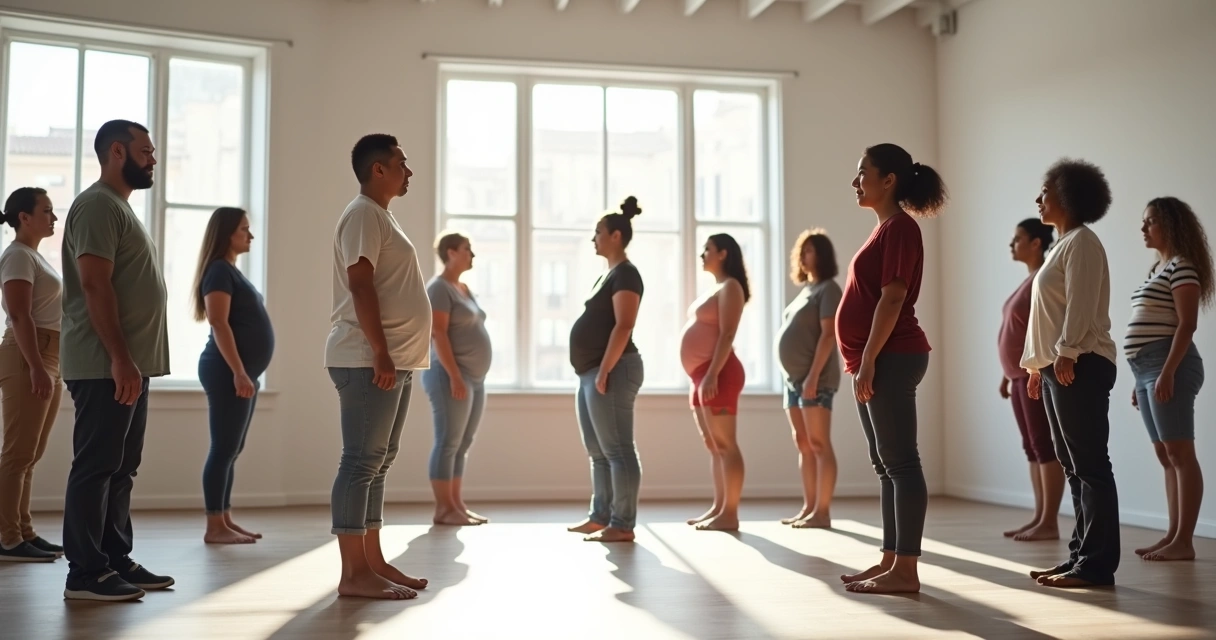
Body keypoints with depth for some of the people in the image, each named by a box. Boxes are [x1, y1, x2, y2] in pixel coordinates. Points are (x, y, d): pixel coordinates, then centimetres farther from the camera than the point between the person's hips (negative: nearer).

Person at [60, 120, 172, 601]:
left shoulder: (119, 207, 21)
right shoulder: (98, 205, -10)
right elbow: (95, 285, -19)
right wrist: (120, 359, -24)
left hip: (128, 364, 10)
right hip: (104, 366, -10)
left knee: (120, 468, 12)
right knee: (96, 467, -6)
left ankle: (116, 561, 19)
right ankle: (85, 573, -1)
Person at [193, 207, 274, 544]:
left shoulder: (233, 271, 19)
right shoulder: (219, 270, -9)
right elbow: (219, 323, -18)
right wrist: (238, 372, -23)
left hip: (243, 372, 9)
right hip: (228, 372, -9)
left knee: (232, 450, 10)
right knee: (224, 448, -7)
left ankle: (226, 520, 15)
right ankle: (214, 527, -4)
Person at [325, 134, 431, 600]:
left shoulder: (381, 215, 21)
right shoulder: (363, 213, -9)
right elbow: (360, 284, -18)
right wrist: (380, 352, -22)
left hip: (394, 361, 10)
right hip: (370, 361, -10)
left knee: (378, 462, 11)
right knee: (362, 462, -8)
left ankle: (373, 561, 17)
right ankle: (354, 573, -6)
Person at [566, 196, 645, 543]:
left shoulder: (625, 274, -9)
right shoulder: (608, 275, 21)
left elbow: (623, 326, -19)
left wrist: (604, 371, -23)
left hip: (611, 371, -11)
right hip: (591, 373, 11)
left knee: (617, 449, -9)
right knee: (598, 451, 13)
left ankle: (623, 525, -8)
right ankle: (600, 516, 20)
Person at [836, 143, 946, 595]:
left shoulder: (900, 227, -10)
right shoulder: (886, 228, 19)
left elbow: (892, 298, -18)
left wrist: (868, 362, -20)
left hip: (890, 360, -10)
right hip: (877, 362, 10)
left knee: (900, 462, -8)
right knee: (886, 466, 11)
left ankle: (905, 570, -5)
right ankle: (891, 561, 17)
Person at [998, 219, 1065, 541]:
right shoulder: (1028, 281, 18)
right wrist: (1007, 374, 19)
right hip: (1020, 375, 10)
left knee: (1044, 444, -8)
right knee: (1032, 447, 9)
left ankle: (1050, 522, -6)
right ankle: (1039, 517, 13)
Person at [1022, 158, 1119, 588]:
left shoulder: (1082, 242, -6)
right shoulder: (1063, 245, 23)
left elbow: (1081, 304, -18)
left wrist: (1066, 353, -25)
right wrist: (1037, 364, 21)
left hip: (1081, 366, -10)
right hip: (1057, 367, 10)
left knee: (1090, 465, -8)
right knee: (1073, 467, 10)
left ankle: (1097, 564, -7)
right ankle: (1081, 554, 14)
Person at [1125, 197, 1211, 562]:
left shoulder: (1182, 266, -8)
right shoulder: (1158, 269, 20)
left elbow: (1186, 325, -16)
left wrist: (1167, 372, -23)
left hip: (1168, 367, -10)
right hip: (1147, 369, 10)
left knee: (1180, 454, -8)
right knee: (1166, 457, 10)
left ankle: (1184, 541, -8)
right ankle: (1173, 535, 14)